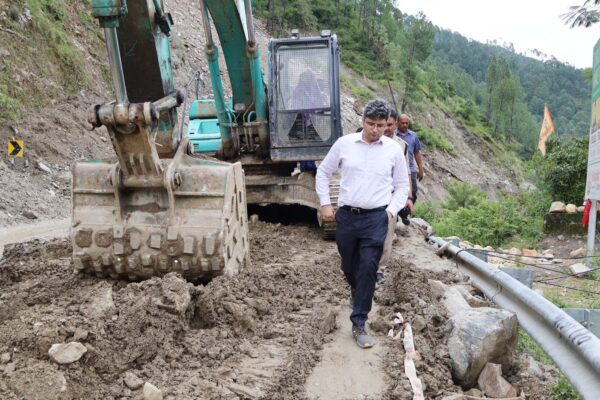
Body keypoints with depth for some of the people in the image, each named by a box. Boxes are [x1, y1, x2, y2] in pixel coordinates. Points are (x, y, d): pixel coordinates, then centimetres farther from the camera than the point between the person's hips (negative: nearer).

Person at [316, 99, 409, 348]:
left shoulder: (393, 149, 2)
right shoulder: (344, 143, 1)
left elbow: (402, 185, 10)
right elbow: (323, 172, 10)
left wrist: (391, 211, -4)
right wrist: (325, 204, 3)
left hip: (376, 218, -1)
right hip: (346, 216, 2)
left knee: (368, 268, -8)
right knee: (349, 267, 15)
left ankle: (358, 324, 2)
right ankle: (359, 296, 48)